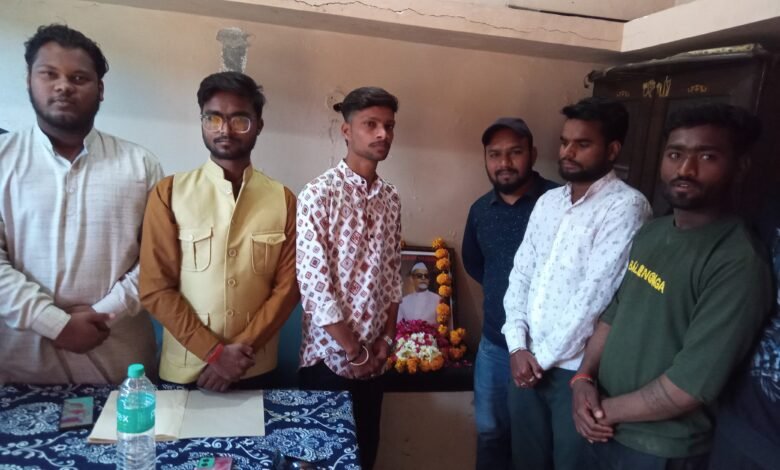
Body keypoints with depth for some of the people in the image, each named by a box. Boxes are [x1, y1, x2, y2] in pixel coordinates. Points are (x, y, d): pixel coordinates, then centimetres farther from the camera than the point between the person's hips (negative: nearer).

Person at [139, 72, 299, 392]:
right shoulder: (169, 194, -4)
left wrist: (243, 350, -12)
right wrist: (214, 352, -13)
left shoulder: (282, 199, -1)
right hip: (185, 370, -1)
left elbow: (287, 287, -4)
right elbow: (155, 289, -7)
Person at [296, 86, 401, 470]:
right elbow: (314, 286, -18)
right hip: (330, 358, -5)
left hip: (374, 360, 6)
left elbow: (392, 275, 10)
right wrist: (355, 352, -12)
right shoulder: (319, 194, -14)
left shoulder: (391, 198, 6)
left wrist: (386, 341, 0)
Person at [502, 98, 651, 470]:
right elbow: (520, 274, 6)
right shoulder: (548, 201, 8)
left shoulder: (626, 207, -13)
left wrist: (543, 357, -11)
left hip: (576, 369, -5)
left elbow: (594, 295, -18)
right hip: (526, 360, 6)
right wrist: (517, 345, -4)